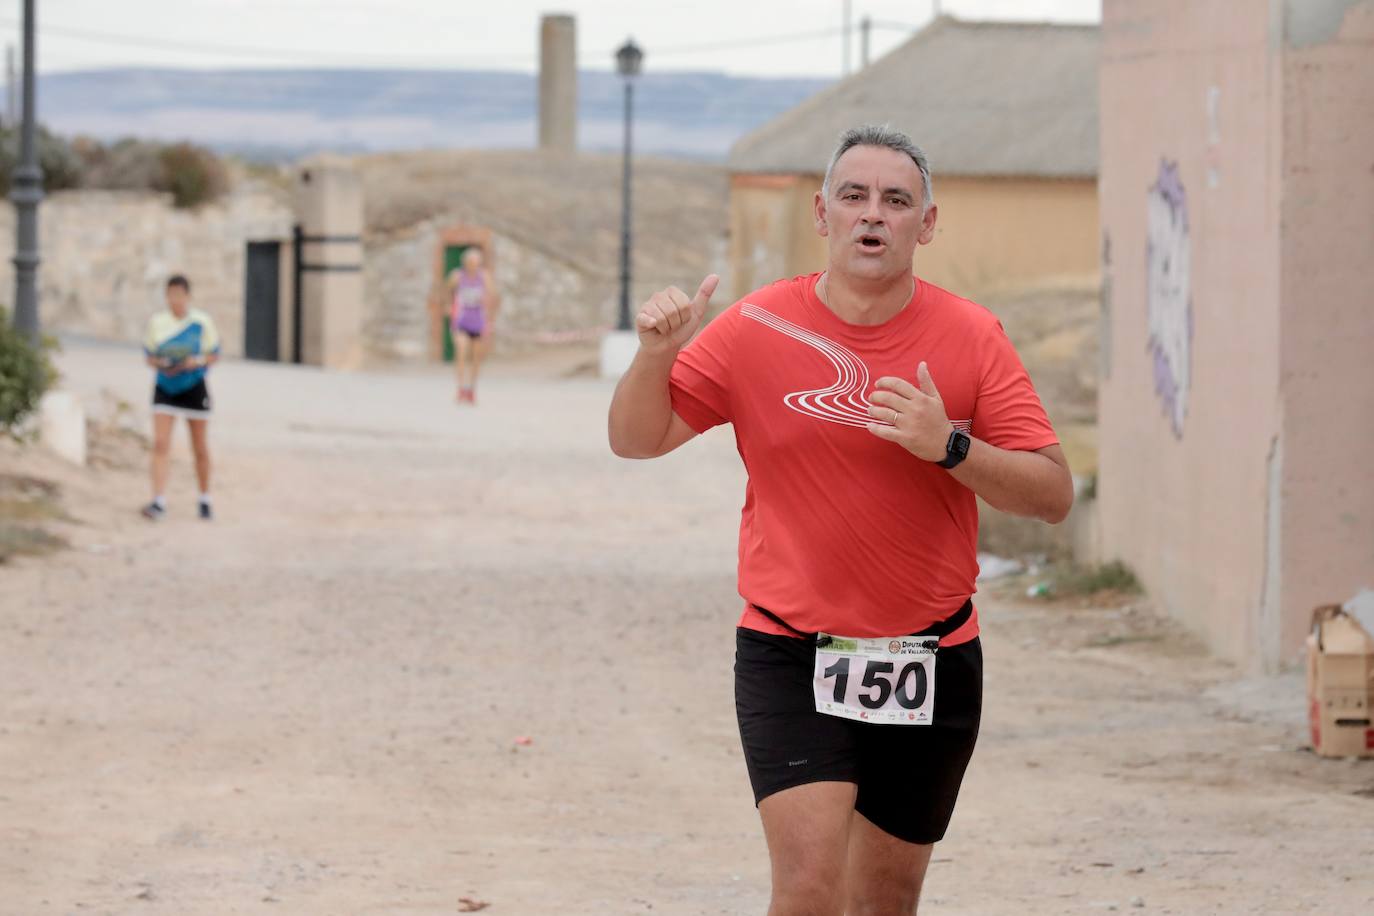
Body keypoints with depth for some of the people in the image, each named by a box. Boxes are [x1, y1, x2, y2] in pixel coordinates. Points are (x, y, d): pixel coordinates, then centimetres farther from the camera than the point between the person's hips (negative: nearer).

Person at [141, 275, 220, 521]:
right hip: (165, 388, 1)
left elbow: (214, 355, 1)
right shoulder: (156, 322, 0)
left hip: (194, 388, -1)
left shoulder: (202, 322, -5)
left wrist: (197, 362, -19)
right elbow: (149, 355, 6)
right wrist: (160, 363, -15)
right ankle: (159, 502, -15)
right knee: (160, 445, -12)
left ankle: (205, 500, 25)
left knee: (200, 448, 9)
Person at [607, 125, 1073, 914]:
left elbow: (1053, 494, -4)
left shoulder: (971, 337, -2)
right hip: (789, 655, -2)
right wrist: (656, 353, -15)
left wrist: (949, 446, -20)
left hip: (931, 663, 2)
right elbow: (636, 439, 5)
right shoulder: (755, 330, -1)